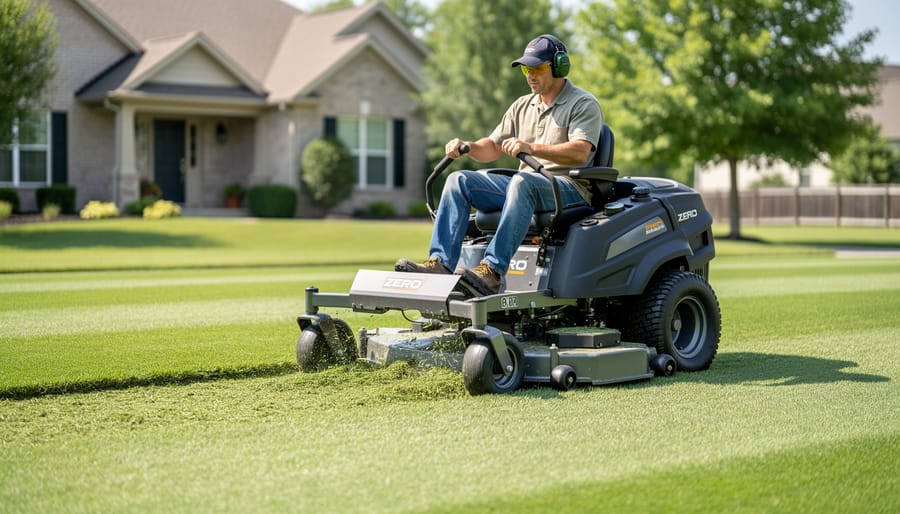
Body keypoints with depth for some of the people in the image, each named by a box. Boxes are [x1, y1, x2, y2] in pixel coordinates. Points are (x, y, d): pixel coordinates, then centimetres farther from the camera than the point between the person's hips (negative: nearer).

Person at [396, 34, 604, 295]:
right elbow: (493, 147, 20)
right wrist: (467, 147, -3)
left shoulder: (584, 104, -1)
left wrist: (532, 148, -31)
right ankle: (440, 263, -25)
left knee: (522, 182, -39)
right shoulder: (522, 106, 21)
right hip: (525, 184, 7)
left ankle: (492, 271, -48)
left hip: (569, 187, -7)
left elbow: (580, 152, -18)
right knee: (459, 180, -11)